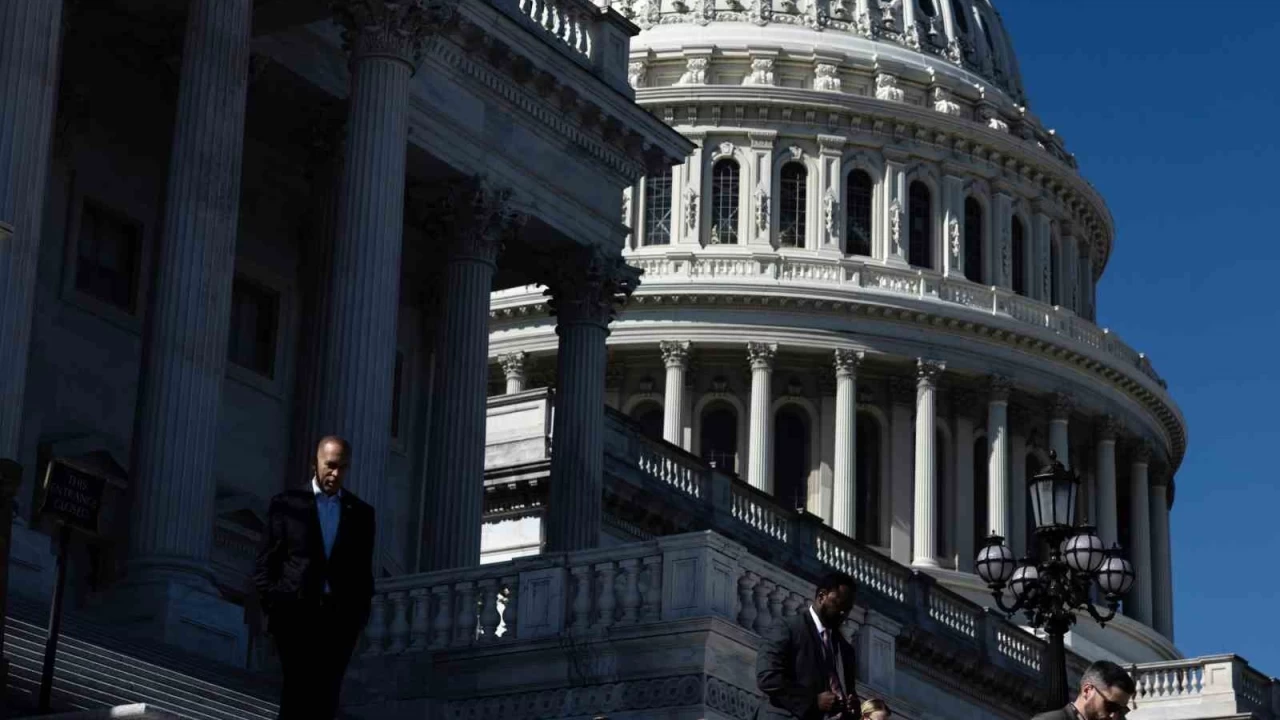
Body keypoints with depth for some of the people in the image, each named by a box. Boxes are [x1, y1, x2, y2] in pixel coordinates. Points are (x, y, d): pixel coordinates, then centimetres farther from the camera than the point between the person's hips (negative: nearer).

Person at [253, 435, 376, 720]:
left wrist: (361, 613, 3)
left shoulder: (361, 512, 12)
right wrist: (272, 605, -4)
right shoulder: (287, 503, 6)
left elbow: (364, 569, 13)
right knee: (298, 694, -8)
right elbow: (265, 562, 5)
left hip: (340, 618, 2)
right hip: (296, 612, -2)